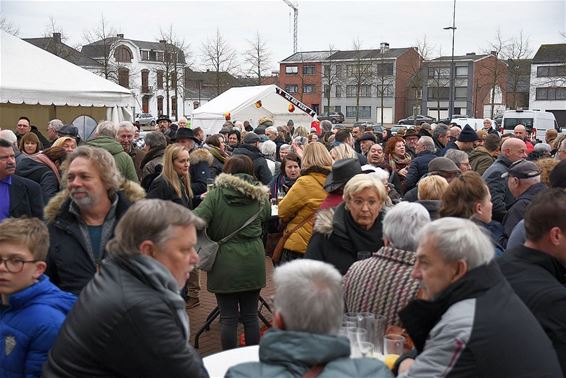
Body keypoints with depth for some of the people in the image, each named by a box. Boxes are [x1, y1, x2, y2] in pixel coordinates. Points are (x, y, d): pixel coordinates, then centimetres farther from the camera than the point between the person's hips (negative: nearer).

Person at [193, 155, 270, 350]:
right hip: (253, 263, 3)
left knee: (228, 318, 6)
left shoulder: (215, 195, -9)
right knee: (250, 316, 13)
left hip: (225, 264, -3)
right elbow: (267, 215, 21)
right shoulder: (259, 196, 2)